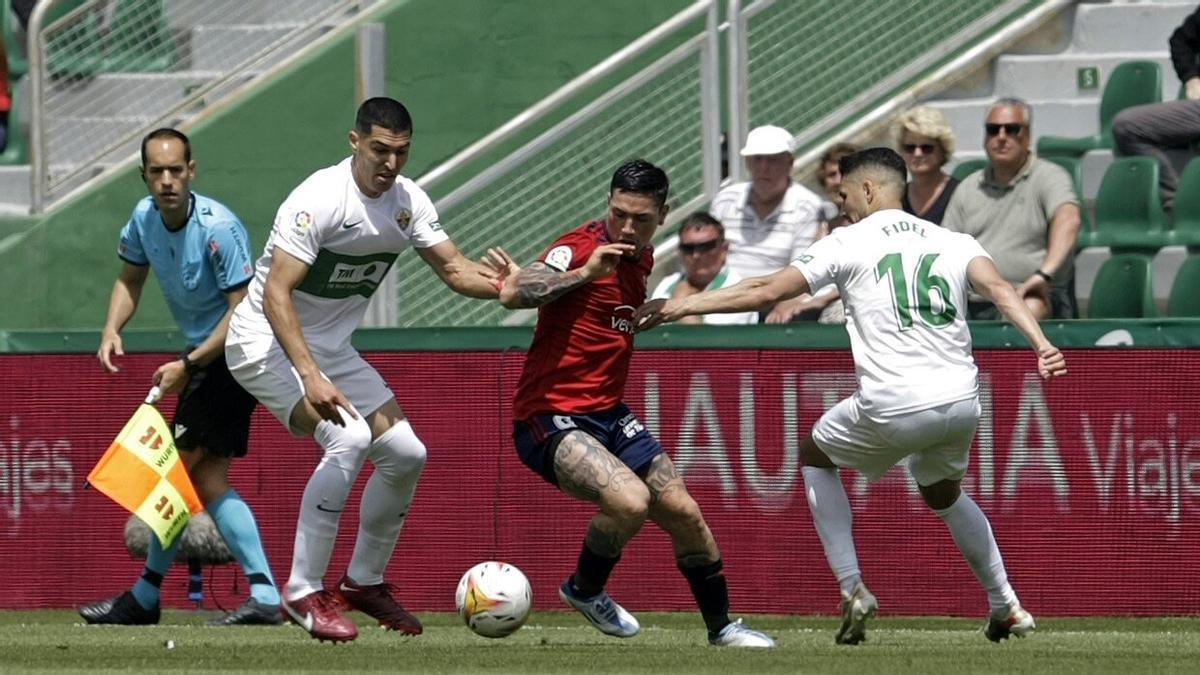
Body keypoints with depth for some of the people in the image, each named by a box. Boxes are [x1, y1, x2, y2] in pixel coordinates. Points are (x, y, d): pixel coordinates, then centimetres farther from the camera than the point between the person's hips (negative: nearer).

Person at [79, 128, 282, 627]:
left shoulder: (216, 228, -24)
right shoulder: (145, 217, -1)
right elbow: (130, 277, 16)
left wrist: (188, 365, -24)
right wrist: (111, 330, -3)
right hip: (205, 355, 9)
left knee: (182, 468, -7)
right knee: (206, 481, 6)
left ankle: (145, 597, 2)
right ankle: (263, 595, 2)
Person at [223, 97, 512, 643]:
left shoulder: (408, 201, -3)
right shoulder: (319, 200, -25)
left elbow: (453, 269, 4)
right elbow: (277, 294, -30)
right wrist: (310, 377, -40)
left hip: (330, 349, 8)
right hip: (266, 343, -8)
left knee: (405, 455, 3)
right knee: (349, 439, -28)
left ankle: (364, 582, 22)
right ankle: (304, 593, -23)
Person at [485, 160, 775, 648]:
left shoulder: (641, 258, 10)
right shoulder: (580, 247, -16)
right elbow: (513, 295, -31)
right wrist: (585, 272, -37)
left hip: (608, 414, 8)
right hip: (551, 418, -8)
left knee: (683, 513, 6)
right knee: (630, 500, -28)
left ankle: (721, 627, 23)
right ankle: (584, 590, 0)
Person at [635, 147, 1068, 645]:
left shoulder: (849, 242, 4)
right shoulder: (952, 243, 13)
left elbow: (766, 291, 1)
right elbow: (998, 289, -6)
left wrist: (682, 305, 8)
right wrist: (1041, 345, -18)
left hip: (891, 409, -5)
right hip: (961, 404, 5)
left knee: (814, 456, 24)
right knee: (943, 493, 34)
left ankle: (852, 589, 15)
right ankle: (1006, 608, 31)